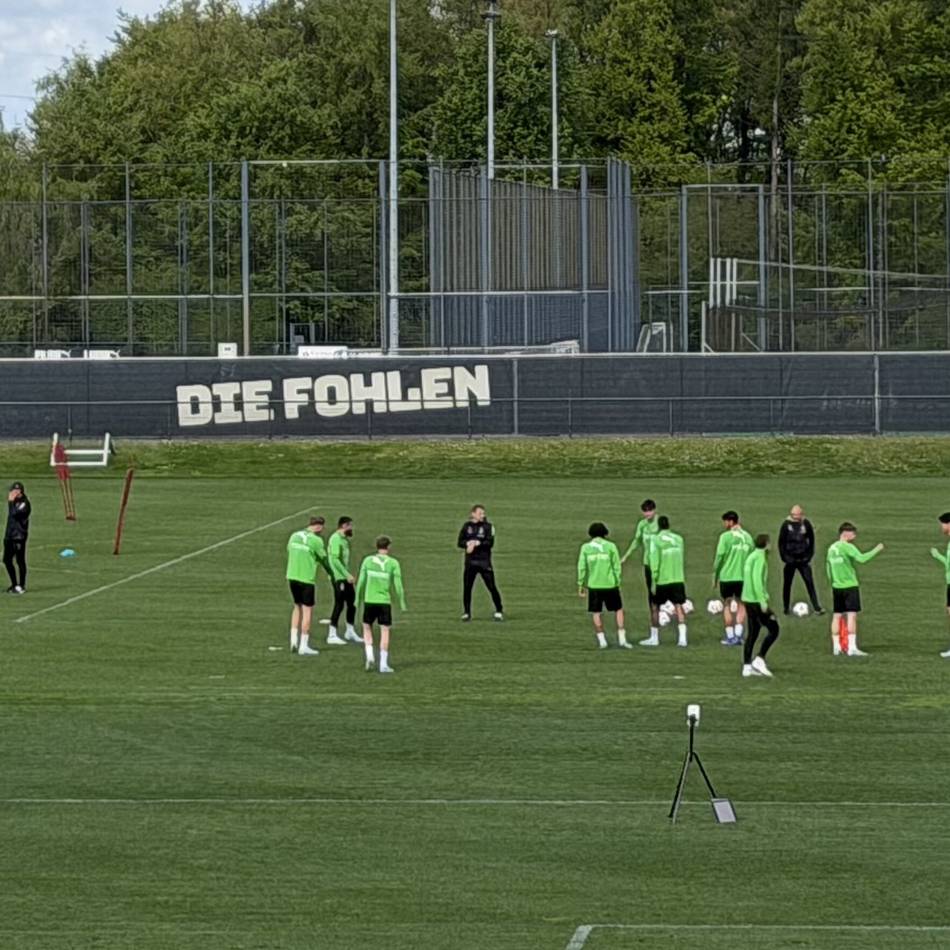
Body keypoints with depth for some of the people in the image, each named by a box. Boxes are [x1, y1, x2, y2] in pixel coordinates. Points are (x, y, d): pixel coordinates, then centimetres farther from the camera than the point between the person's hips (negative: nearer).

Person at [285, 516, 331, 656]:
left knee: (297, 607, 21)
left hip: (292, 576, 6)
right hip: (307, 578, -6)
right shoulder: (316, 540, -11)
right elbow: (323, 559, -2)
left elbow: (289, 552, 14)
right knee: (307, 610, 2)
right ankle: (304, 646, 4)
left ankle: (293, 640, 14)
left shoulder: (294, 536, 7)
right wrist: (330, 572, 17)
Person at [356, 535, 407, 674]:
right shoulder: (393, 563, -4)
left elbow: (361, 582, 2)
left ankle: (369, 656, -1)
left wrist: (358, 598, 13)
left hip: (369, 600, 1)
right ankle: (383, 664, 2)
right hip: (385, 601, -1)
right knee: (385, 631, 5)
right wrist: (402, 601, 9)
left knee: (367, 627, 18)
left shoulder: (368, 560, 0)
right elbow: (398, 585, -3)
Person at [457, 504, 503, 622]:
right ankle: (466, 612, 11)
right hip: (470, 561, 2)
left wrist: (477, 543, -19)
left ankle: (499, 611, 8)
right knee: (466, 587, -1)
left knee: (491, 587, -4)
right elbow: (460, 542, 5)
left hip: (484, 561, -2)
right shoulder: (467, 526, 8)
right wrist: (468, 543, -15)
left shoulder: (487, 526, -1)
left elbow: (490, 543, -10)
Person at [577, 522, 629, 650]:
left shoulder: (586, 547, 2)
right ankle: (621, 639, 6)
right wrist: (617, 583, 7)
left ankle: (601, 640, 5)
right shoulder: (610, 546, 0)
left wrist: (581, 585, 7)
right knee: (618, 610, 12)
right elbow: (617, 567, 0)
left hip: (594, 586, 0)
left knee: (596, 613, 10)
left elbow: (582, 568, 1)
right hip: (610, 585, 0)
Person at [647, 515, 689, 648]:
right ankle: (682, 638, -10)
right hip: (678, 579, 3)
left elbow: (654, 562, -10)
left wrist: (653, 581, -7)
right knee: (679, 607, 2)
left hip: (662, 581, -3)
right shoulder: (678, 539, 5)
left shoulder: (656, 540, -7)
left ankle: (654, 639, 16)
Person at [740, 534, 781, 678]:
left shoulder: (751, 557, 16)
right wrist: (763, 601, -23)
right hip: (756, 600, -9)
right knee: (773, 629, -4)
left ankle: (747, 666, 9)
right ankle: (759, 660, -7)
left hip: (748, 600, 9)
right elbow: (757, 580, -21)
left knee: (753, 633, 11)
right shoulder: (760, 558, -12)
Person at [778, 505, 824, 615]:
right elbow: (781, 542, -1)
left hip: (803, 559, 0)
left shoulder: (806, 524, -2)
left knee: (810, 583, -7)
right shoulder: (786, 524, -6)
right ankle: (786, 608, 18)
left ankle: (816, 607, -8)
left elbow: (811, 540, 8)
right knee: (787, 584, 6)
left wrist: (809, 555, 1)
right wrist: (784, 557, -7)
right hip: (790, 559, 0)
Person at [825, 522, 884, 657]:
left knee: (837, 616, 10)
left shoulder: (831, 549, 11)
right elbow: (862, 559, -22)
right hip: (850, 586, -7)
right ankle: (851, 647, -13)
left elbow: (828, 567, 16)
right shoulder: (847, 547, -11)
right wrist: (876, 550, -12)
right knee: (852, 615, -7)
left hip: (836, 587, 7)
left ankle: (836, 647, 11)